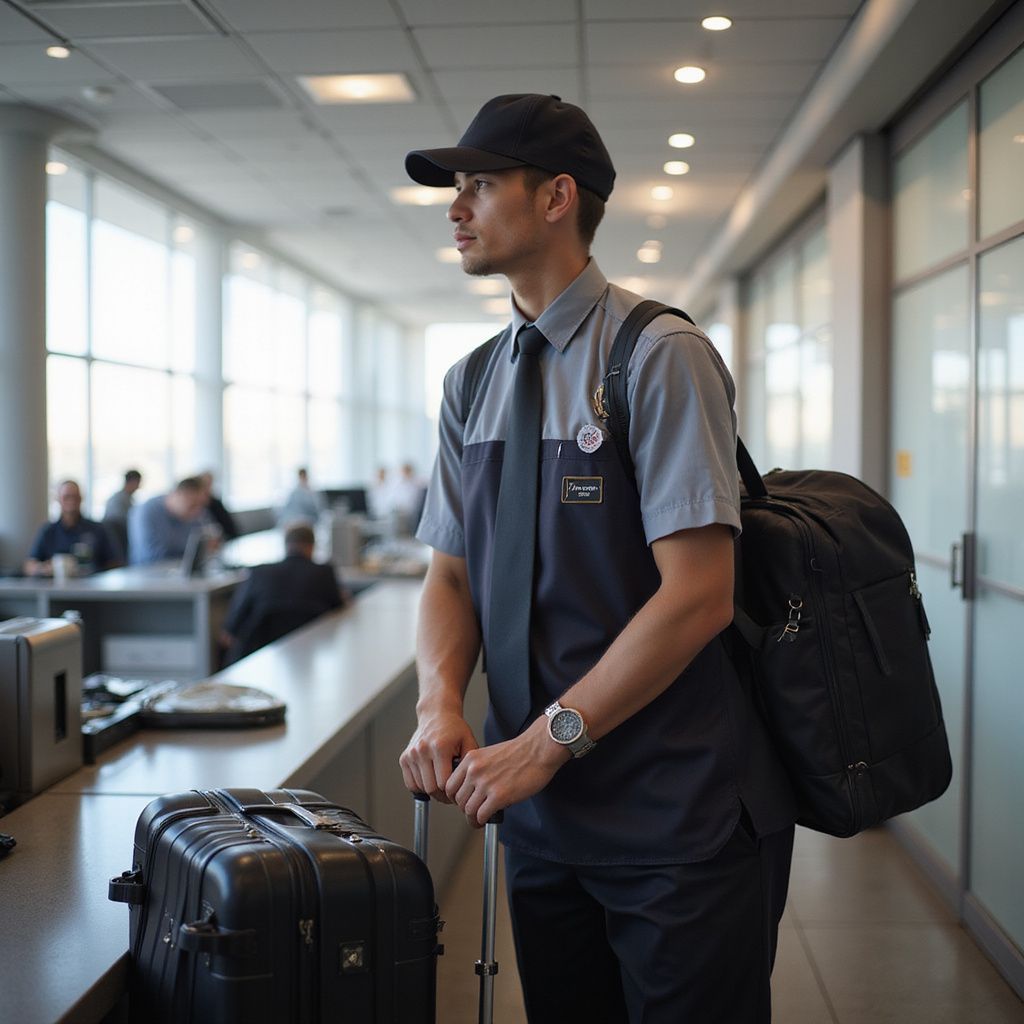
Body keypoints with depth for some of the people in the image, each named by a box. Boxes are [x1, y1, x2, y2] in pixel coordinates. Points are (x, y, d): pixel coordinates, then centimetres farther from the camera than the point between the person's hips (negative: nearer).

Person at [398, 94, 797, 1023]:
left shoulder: (661, 357, -13)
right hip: (541, 810, 6)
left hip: (679, 818, -6)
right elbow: (451, 573, 9)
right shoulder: (471, 384, 8)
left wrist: (547, 740, -18)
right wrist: (442, 704, -11)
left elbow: (697, 597, -19)